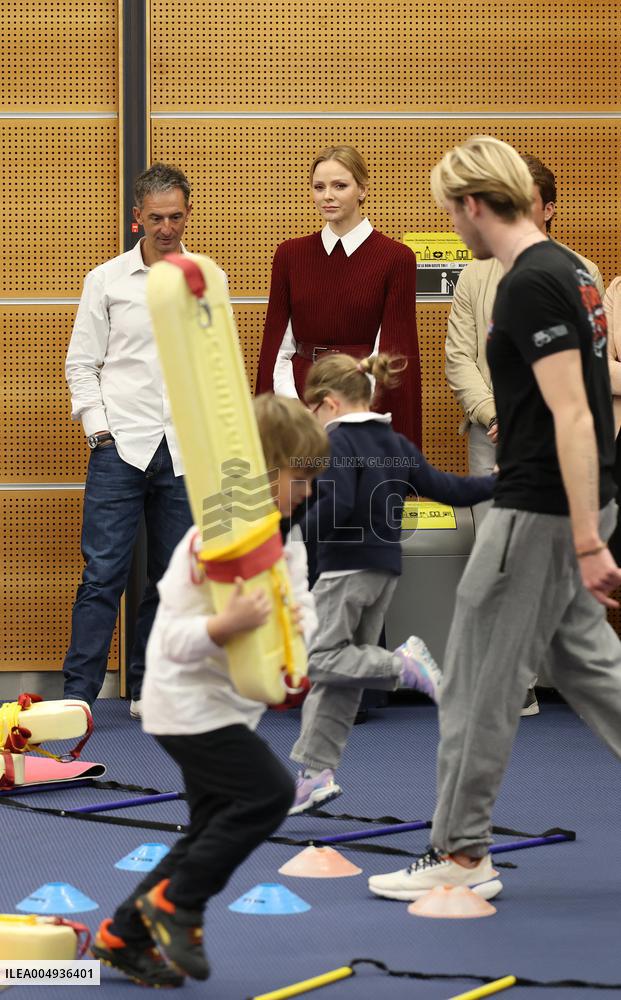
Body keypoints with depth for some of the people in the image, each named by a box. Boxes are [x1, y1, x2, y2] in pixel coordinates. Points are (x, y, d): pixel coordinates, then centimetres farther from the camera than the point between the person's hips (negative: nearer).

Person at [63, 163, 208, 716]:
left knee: (172, 576, 6)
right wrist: (98, 428, -4)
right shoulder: (106, 280, 4)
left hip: (186, 451, 2)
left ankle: (147, 690, 16)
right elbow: (81, 363, 6)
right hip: (121, 445, -2)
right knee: (103, 573, -7)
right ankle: (79, 693, -4)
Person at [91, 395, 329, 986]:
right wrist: (229, 623, -39)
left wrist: (296, 632, -18)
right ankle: (173, 902, -2)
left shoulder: (286, 542, 6)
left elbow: (302, 610, 4)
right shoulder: (209, 544, -21)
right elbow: (176, 639, -23)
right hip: (187, 703, -9)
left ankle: (121, 937, 22)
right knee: (269, 791, -17)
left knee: (215, 830, 12)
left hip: (229, 708, 9)